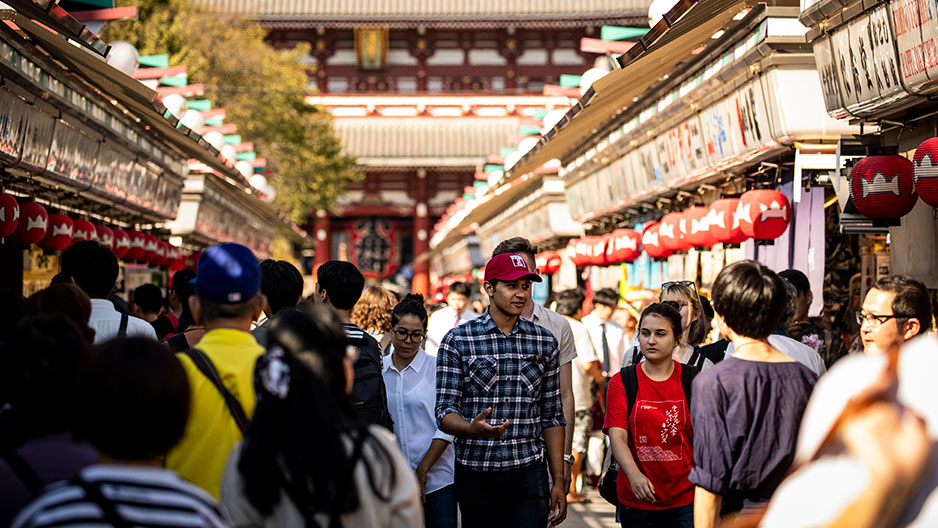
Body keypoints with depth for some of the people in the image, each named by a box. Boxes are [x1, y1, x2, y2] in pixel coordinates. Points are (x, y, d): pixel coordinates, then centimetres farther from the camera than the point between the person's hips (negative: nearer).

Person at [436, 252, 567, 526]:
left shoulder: (545, 342, 8)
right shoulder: (458, 340, -1)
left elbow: (552, 416, 10)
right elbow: (445, 413, -5)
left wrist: (559, 480, 7)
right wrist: (472, 428, -28)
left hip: (528, 473, 1)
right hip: (475, 473, -1)